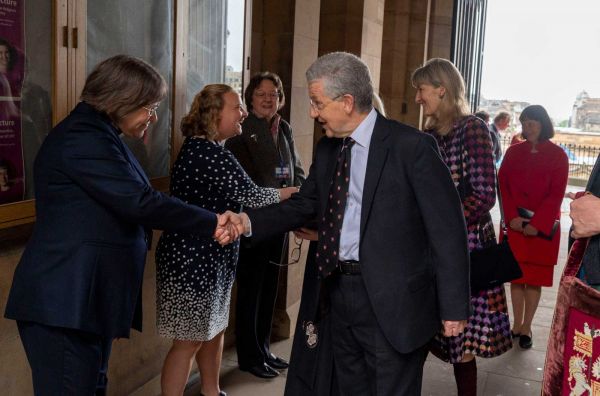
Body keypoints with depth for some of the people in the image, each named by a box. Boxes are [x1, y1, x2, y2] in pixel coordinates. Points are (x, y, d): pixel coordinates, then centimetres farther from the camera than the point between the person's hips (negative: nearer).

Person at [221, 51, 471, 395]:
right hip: (339, 293, 7)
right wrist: (248, 221, -3)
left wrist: (454, 307, -11)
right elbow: (305, 204, 13)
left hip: (393, 301, -7)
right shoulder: (328, 149, 7)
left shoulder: (411, 146, -14)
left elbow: (447, 228, -13)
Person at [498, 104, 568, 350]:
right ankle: (517, 325, 14)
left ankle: (526, 327, 12)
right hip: (515, 225, 2)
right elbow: (503, 185, 2)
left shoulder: (557, 155, -1)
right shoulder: (514, 152, 7)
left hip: (542, 227, -2)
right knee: (516, 276, 5)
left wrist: (537, 224, -14)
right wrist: (512, 217, -11)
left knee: (534, 278, 3)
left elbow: (556, 194, -6)